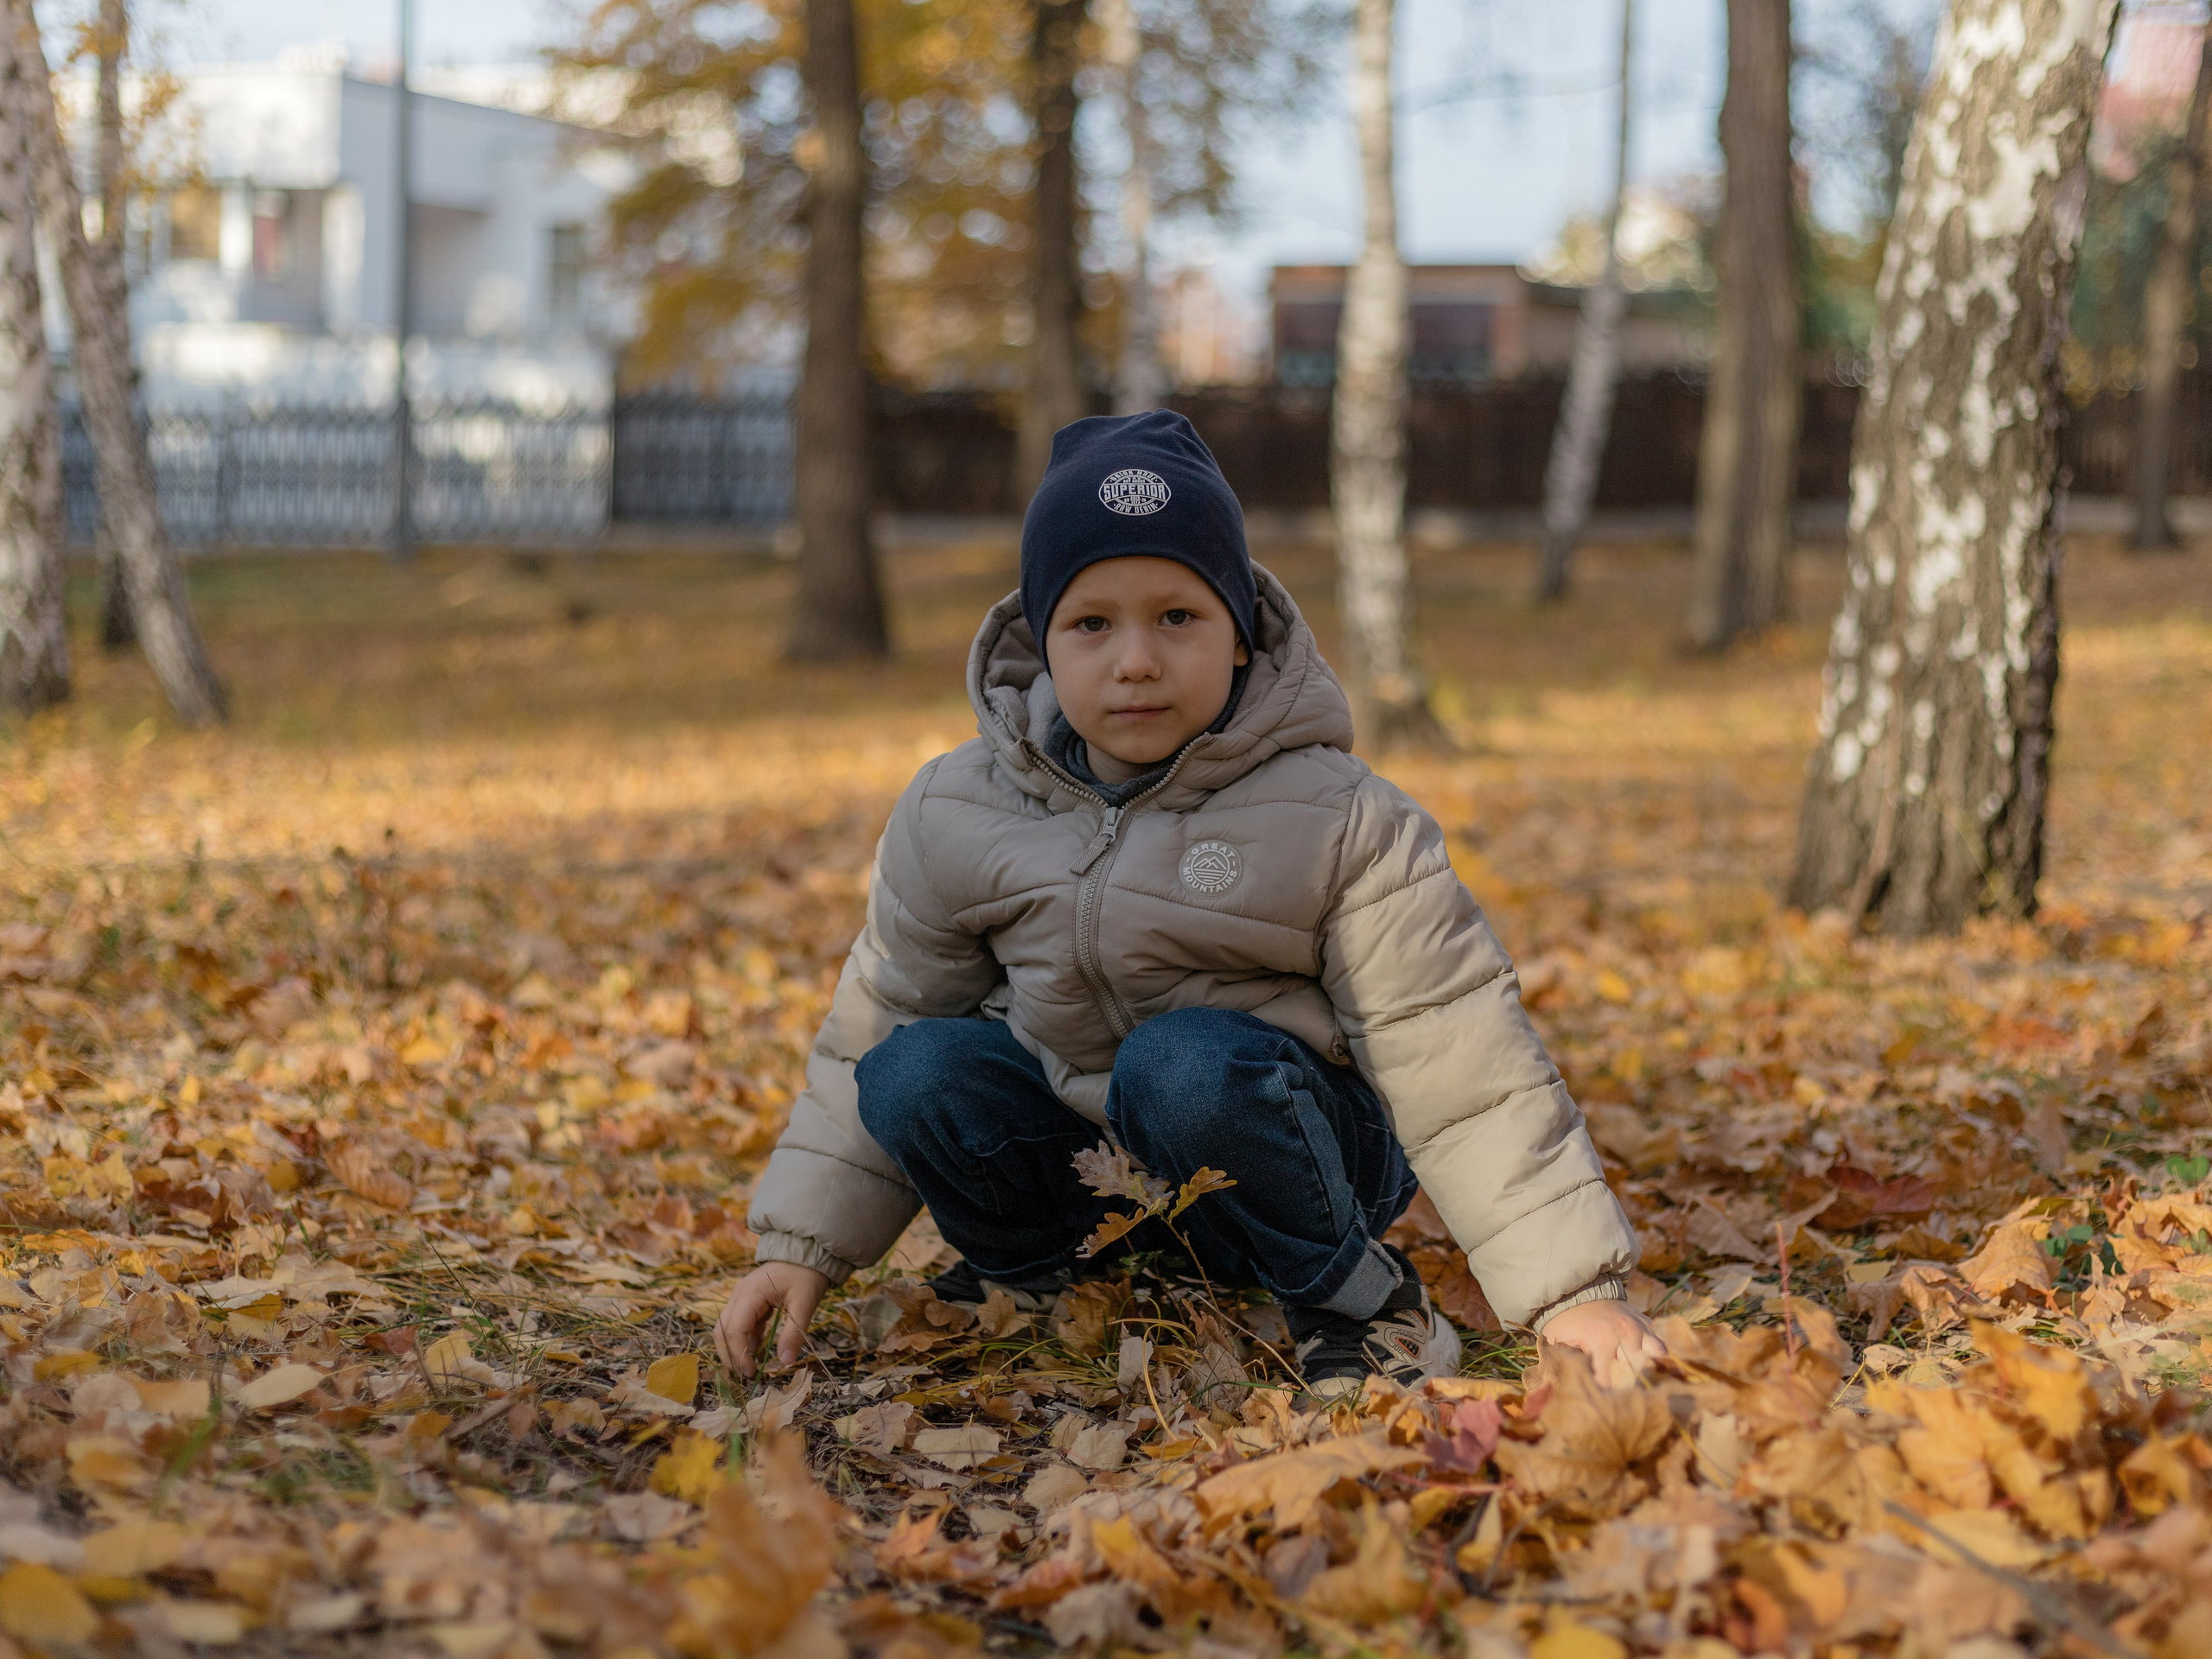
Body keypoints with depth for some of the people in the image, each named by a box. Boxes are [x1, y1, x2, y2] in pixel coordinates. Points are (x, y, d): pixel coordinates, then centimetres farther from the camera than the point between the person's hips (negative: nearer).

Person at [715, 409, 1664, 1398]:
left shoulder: (1335, 824, -15)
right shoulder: (955, 815, -5)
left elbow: (1463, 1071, -15)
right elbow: (873, 1029, 6)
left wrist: (1573, 1287, -18)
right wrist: (803, 1246, 1)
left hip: (1287, 1151, -3)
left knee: (1184, 1062, -36)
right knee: (913, 1070, -24)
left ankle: (1359, 1301, -11)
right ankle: (1035, 1276, 4)